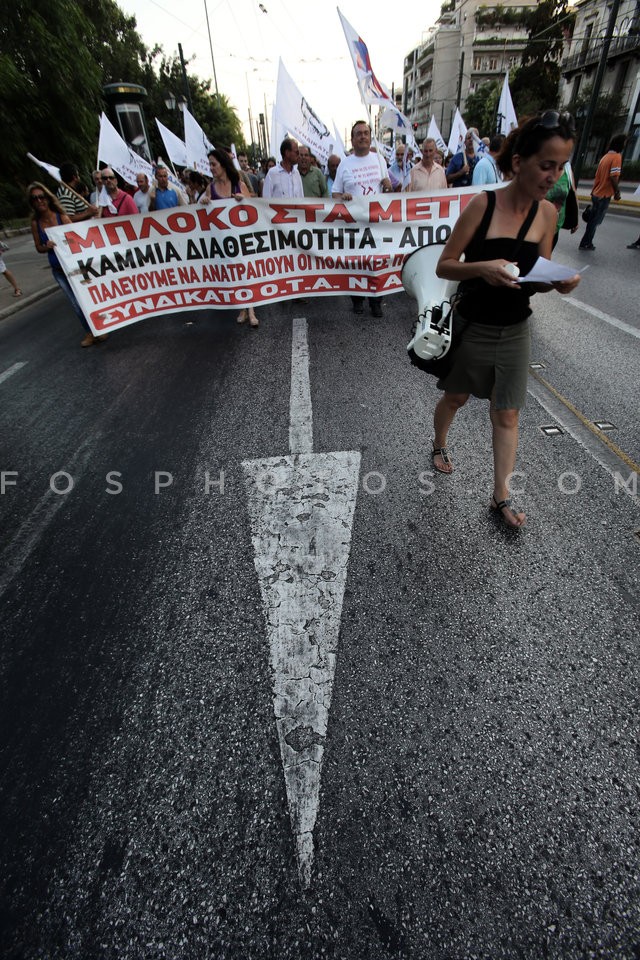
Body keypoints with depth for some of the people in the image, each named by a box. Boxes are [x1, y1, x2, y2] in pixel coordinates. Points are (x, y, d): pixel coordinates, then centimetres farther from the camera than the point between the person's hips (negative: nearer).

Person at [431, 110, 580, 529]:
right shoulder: (483, 204, -12)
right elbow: (443, 266, -12)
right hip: (471, 329, -3)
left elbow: (537, 277, 7)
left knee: (507, 414, 6)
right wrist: (482, 267, -30)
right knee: (456, 398, 15)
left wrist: (558, 282, -15)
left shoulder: (547, 212, 0)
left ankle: (502, 496, 16)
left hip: (515, 332, 4)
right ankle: (440, 446, 46)